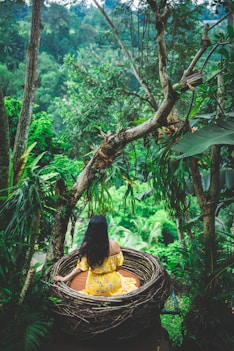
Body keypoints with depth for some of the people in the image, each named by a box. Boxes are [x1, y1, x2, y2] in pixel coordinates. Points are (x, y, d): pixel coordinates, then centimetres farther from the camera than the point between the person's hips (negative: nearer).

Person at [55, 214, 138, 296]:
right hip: (112, 284, 0)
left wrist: (64, 279, 3)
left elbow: (79, 268, -12)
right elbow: (118, 264, -6)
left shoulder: (86, 246, -19)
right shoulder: (114, 245, -19)